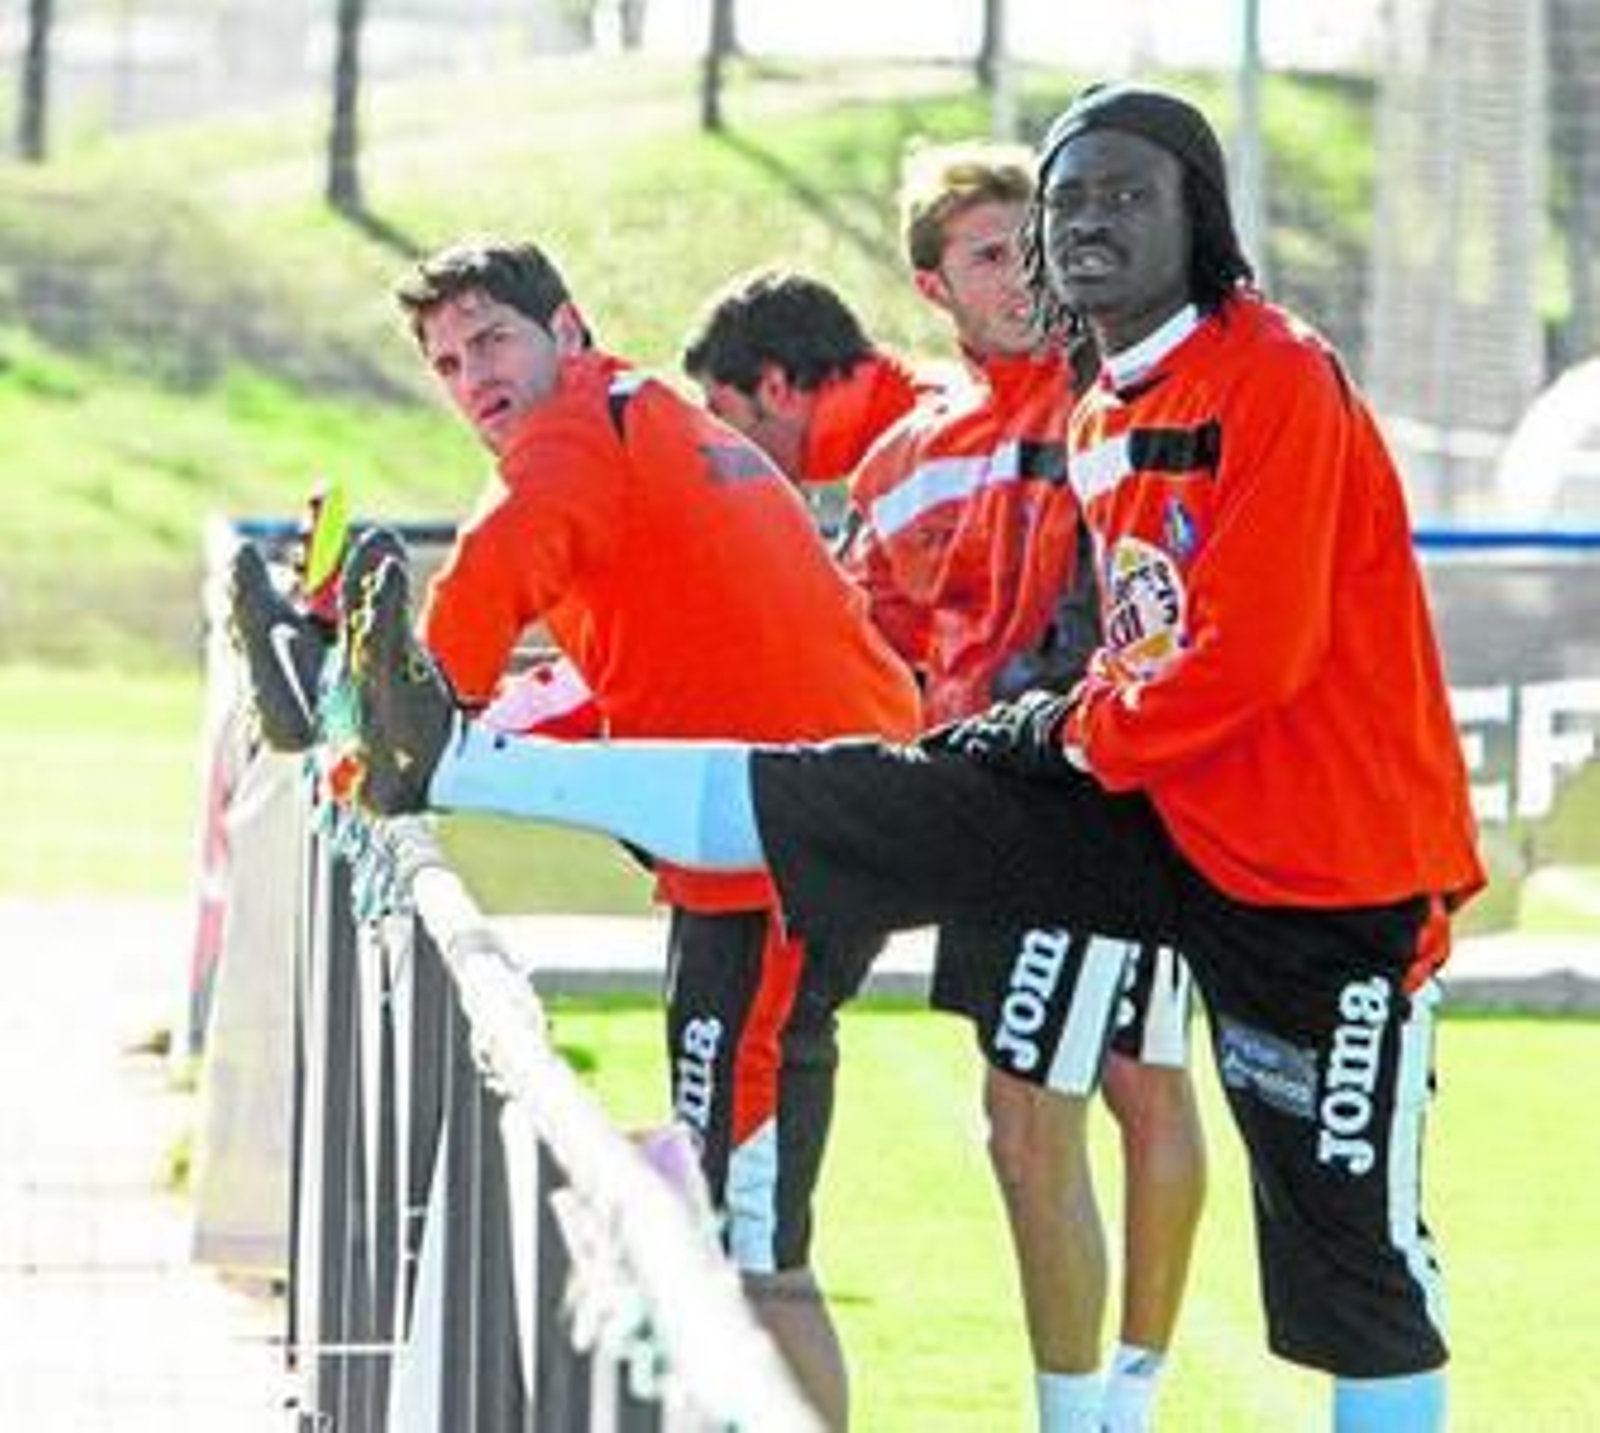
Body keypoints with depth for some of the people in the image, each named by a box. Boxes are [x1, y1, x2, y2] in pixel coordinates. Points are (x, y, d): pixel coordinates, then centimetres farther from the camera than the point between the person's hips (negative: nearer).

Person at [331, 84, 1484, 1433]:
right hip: (1155, 808, 7)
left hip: (1323, 865, -7)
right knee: (854, 800, -1)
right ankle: (449, 764, -2)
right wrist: (1074, 721, 3)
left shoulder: (1279, 381, -15)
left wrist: (1079, 733, -8)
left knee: (1347, 1233, -3)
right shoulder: (1104, 413, 12)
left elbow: (1251, 653, -20)